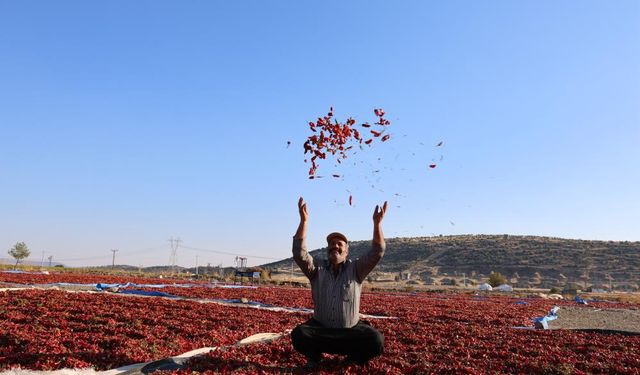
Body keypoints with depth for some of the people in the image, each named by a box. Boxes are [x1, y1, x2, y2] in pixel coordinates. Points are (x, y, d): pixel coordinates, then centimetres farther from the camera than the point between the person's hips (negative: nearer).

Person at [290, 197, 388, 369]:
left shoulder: (355, 270, 1)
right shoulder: (317, 271, 2)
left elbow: (377, 252, -12)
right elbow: (299, 253, -12)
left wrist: (377, 223, -25)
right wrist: (304, 221, -22)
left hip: (351, 331, 0)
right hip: (321, 329, 0)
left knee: (376, 341, -27)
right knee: (299, 335, -29)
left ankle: (354, 357, 6)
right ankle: (314, 356, 5)